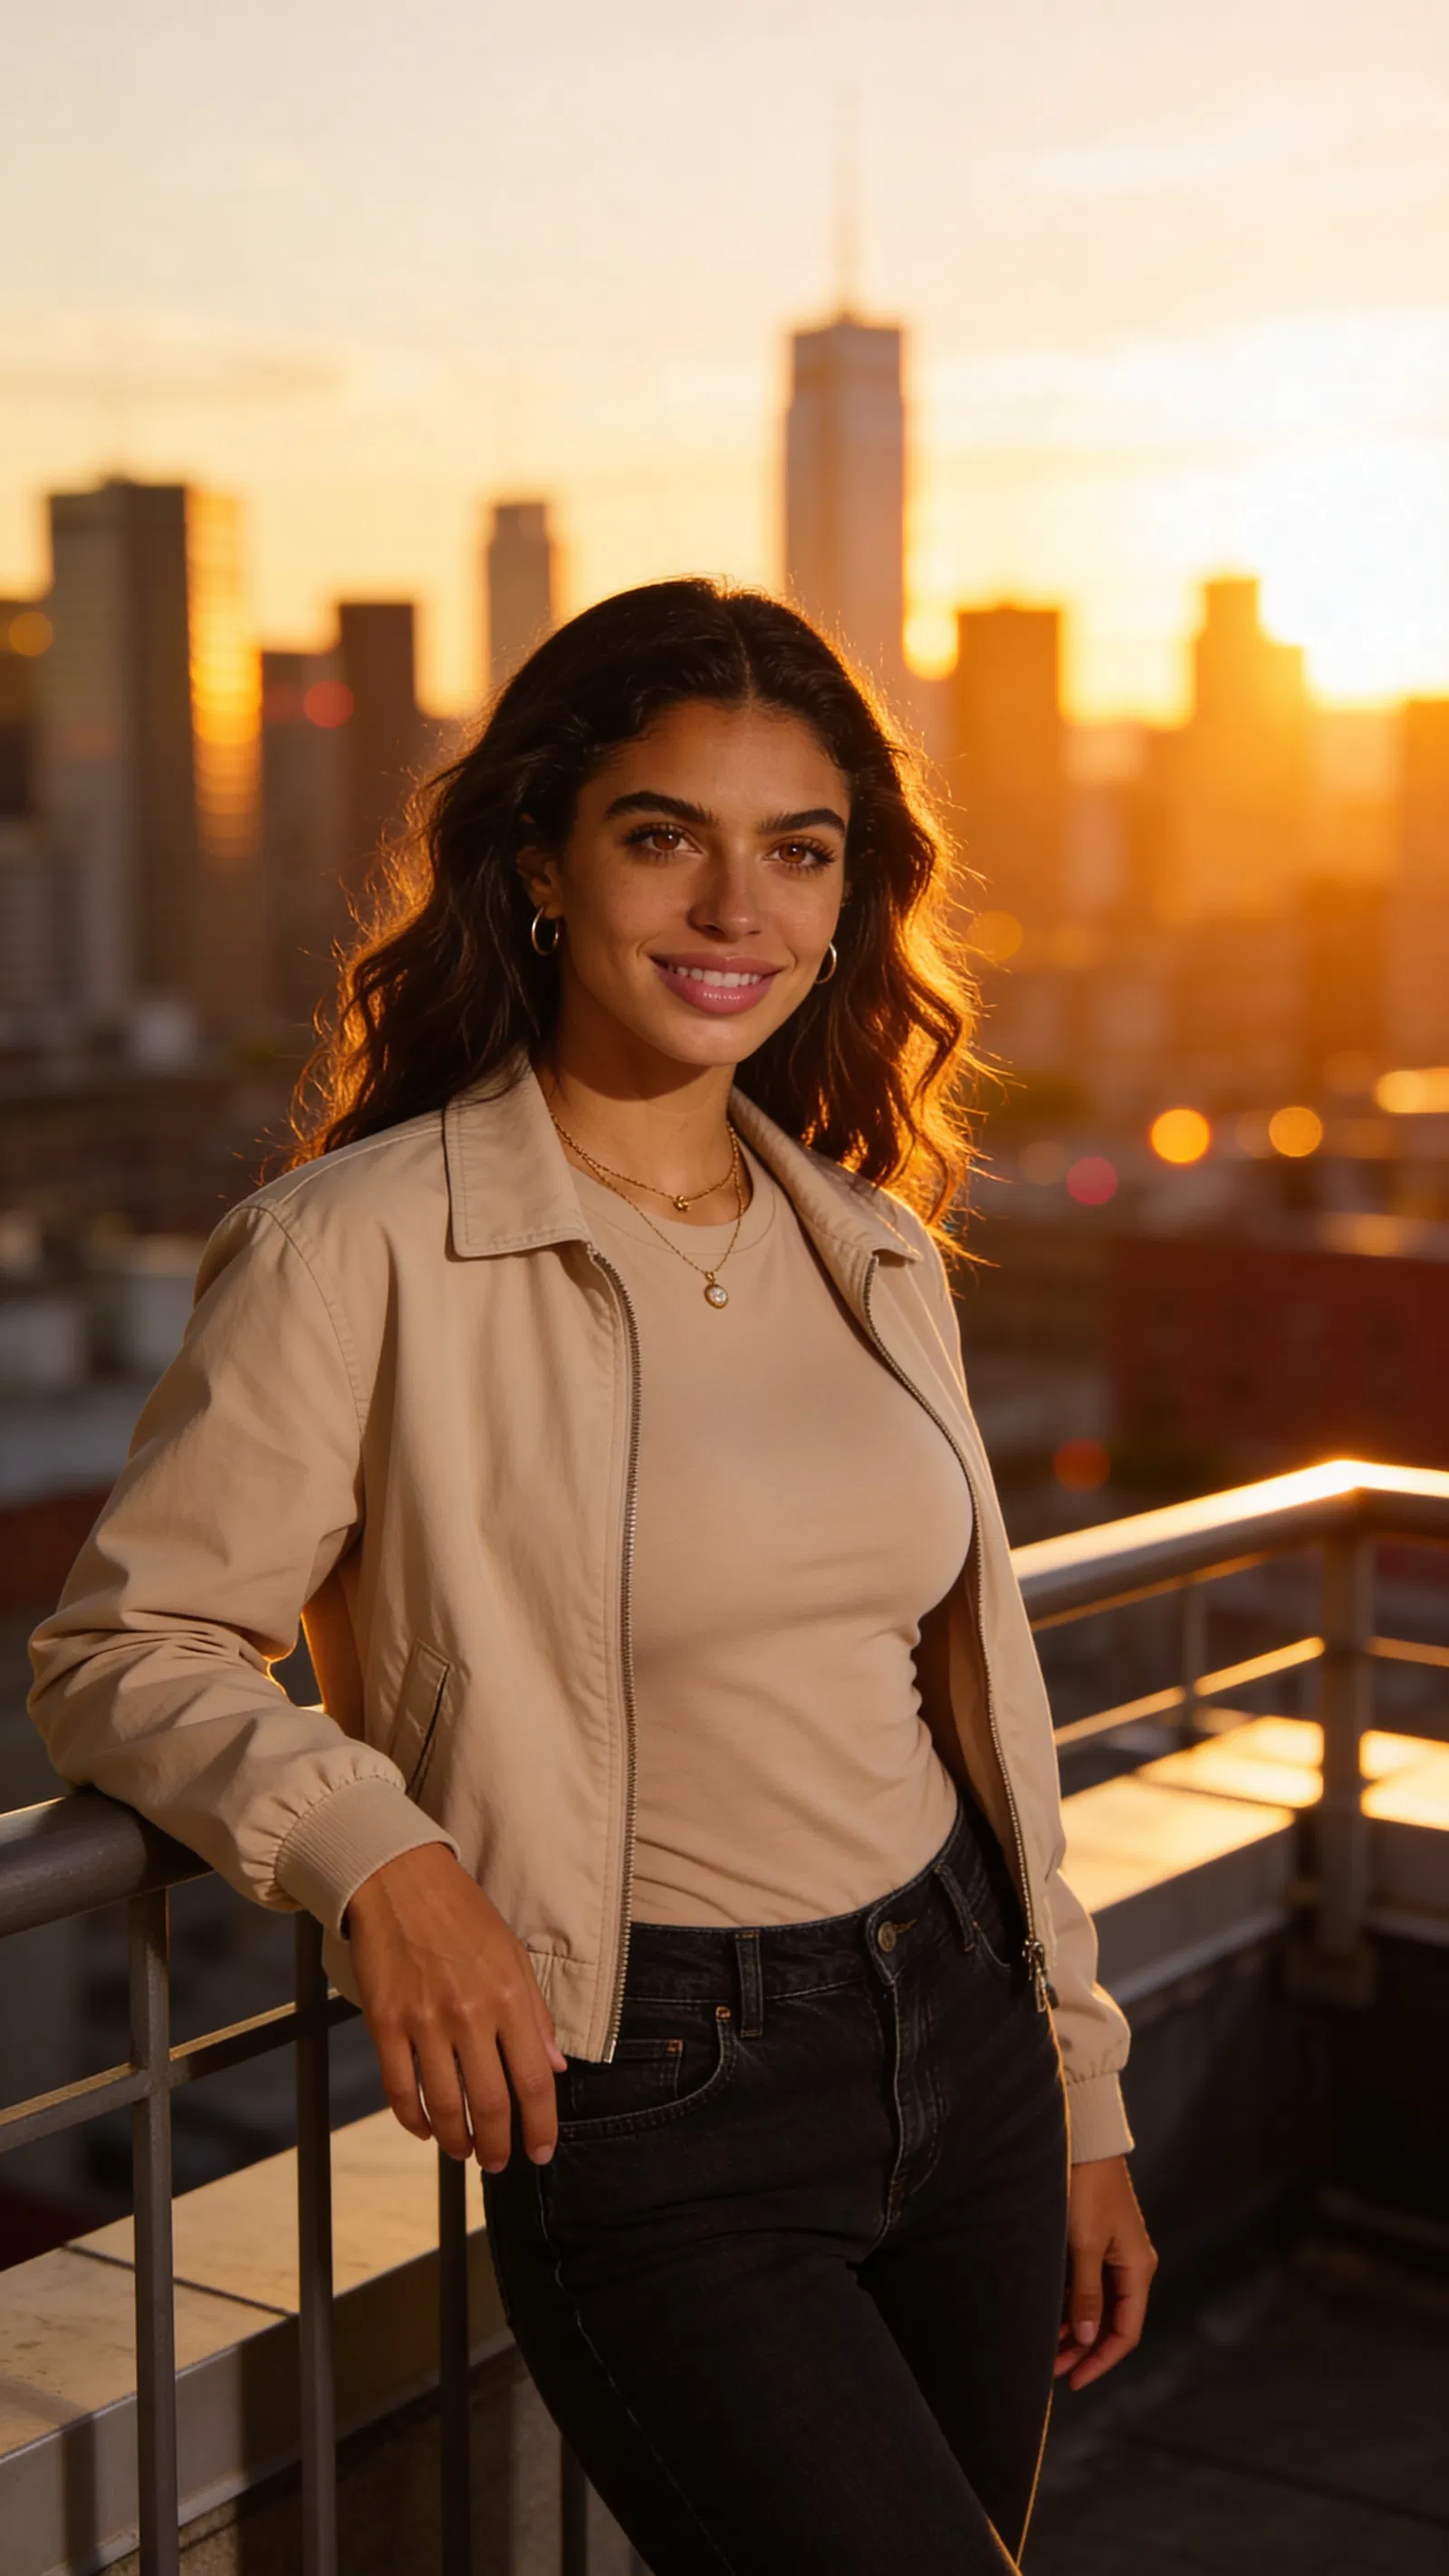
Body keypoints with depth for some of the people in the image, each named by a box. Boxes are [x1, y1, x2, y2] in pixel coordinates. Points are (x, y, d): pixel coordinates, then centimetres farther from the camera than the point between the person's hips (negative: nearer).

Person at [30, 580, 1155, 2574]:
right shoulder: (365, 1249, -12)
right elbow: (121, 1654, -6)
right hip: (654, 2120, -6)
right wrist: (377, 1855, -23)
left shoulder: (876, 1249, 7)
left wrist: (1085, 2107, 16)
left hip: (962, 2039, 6)